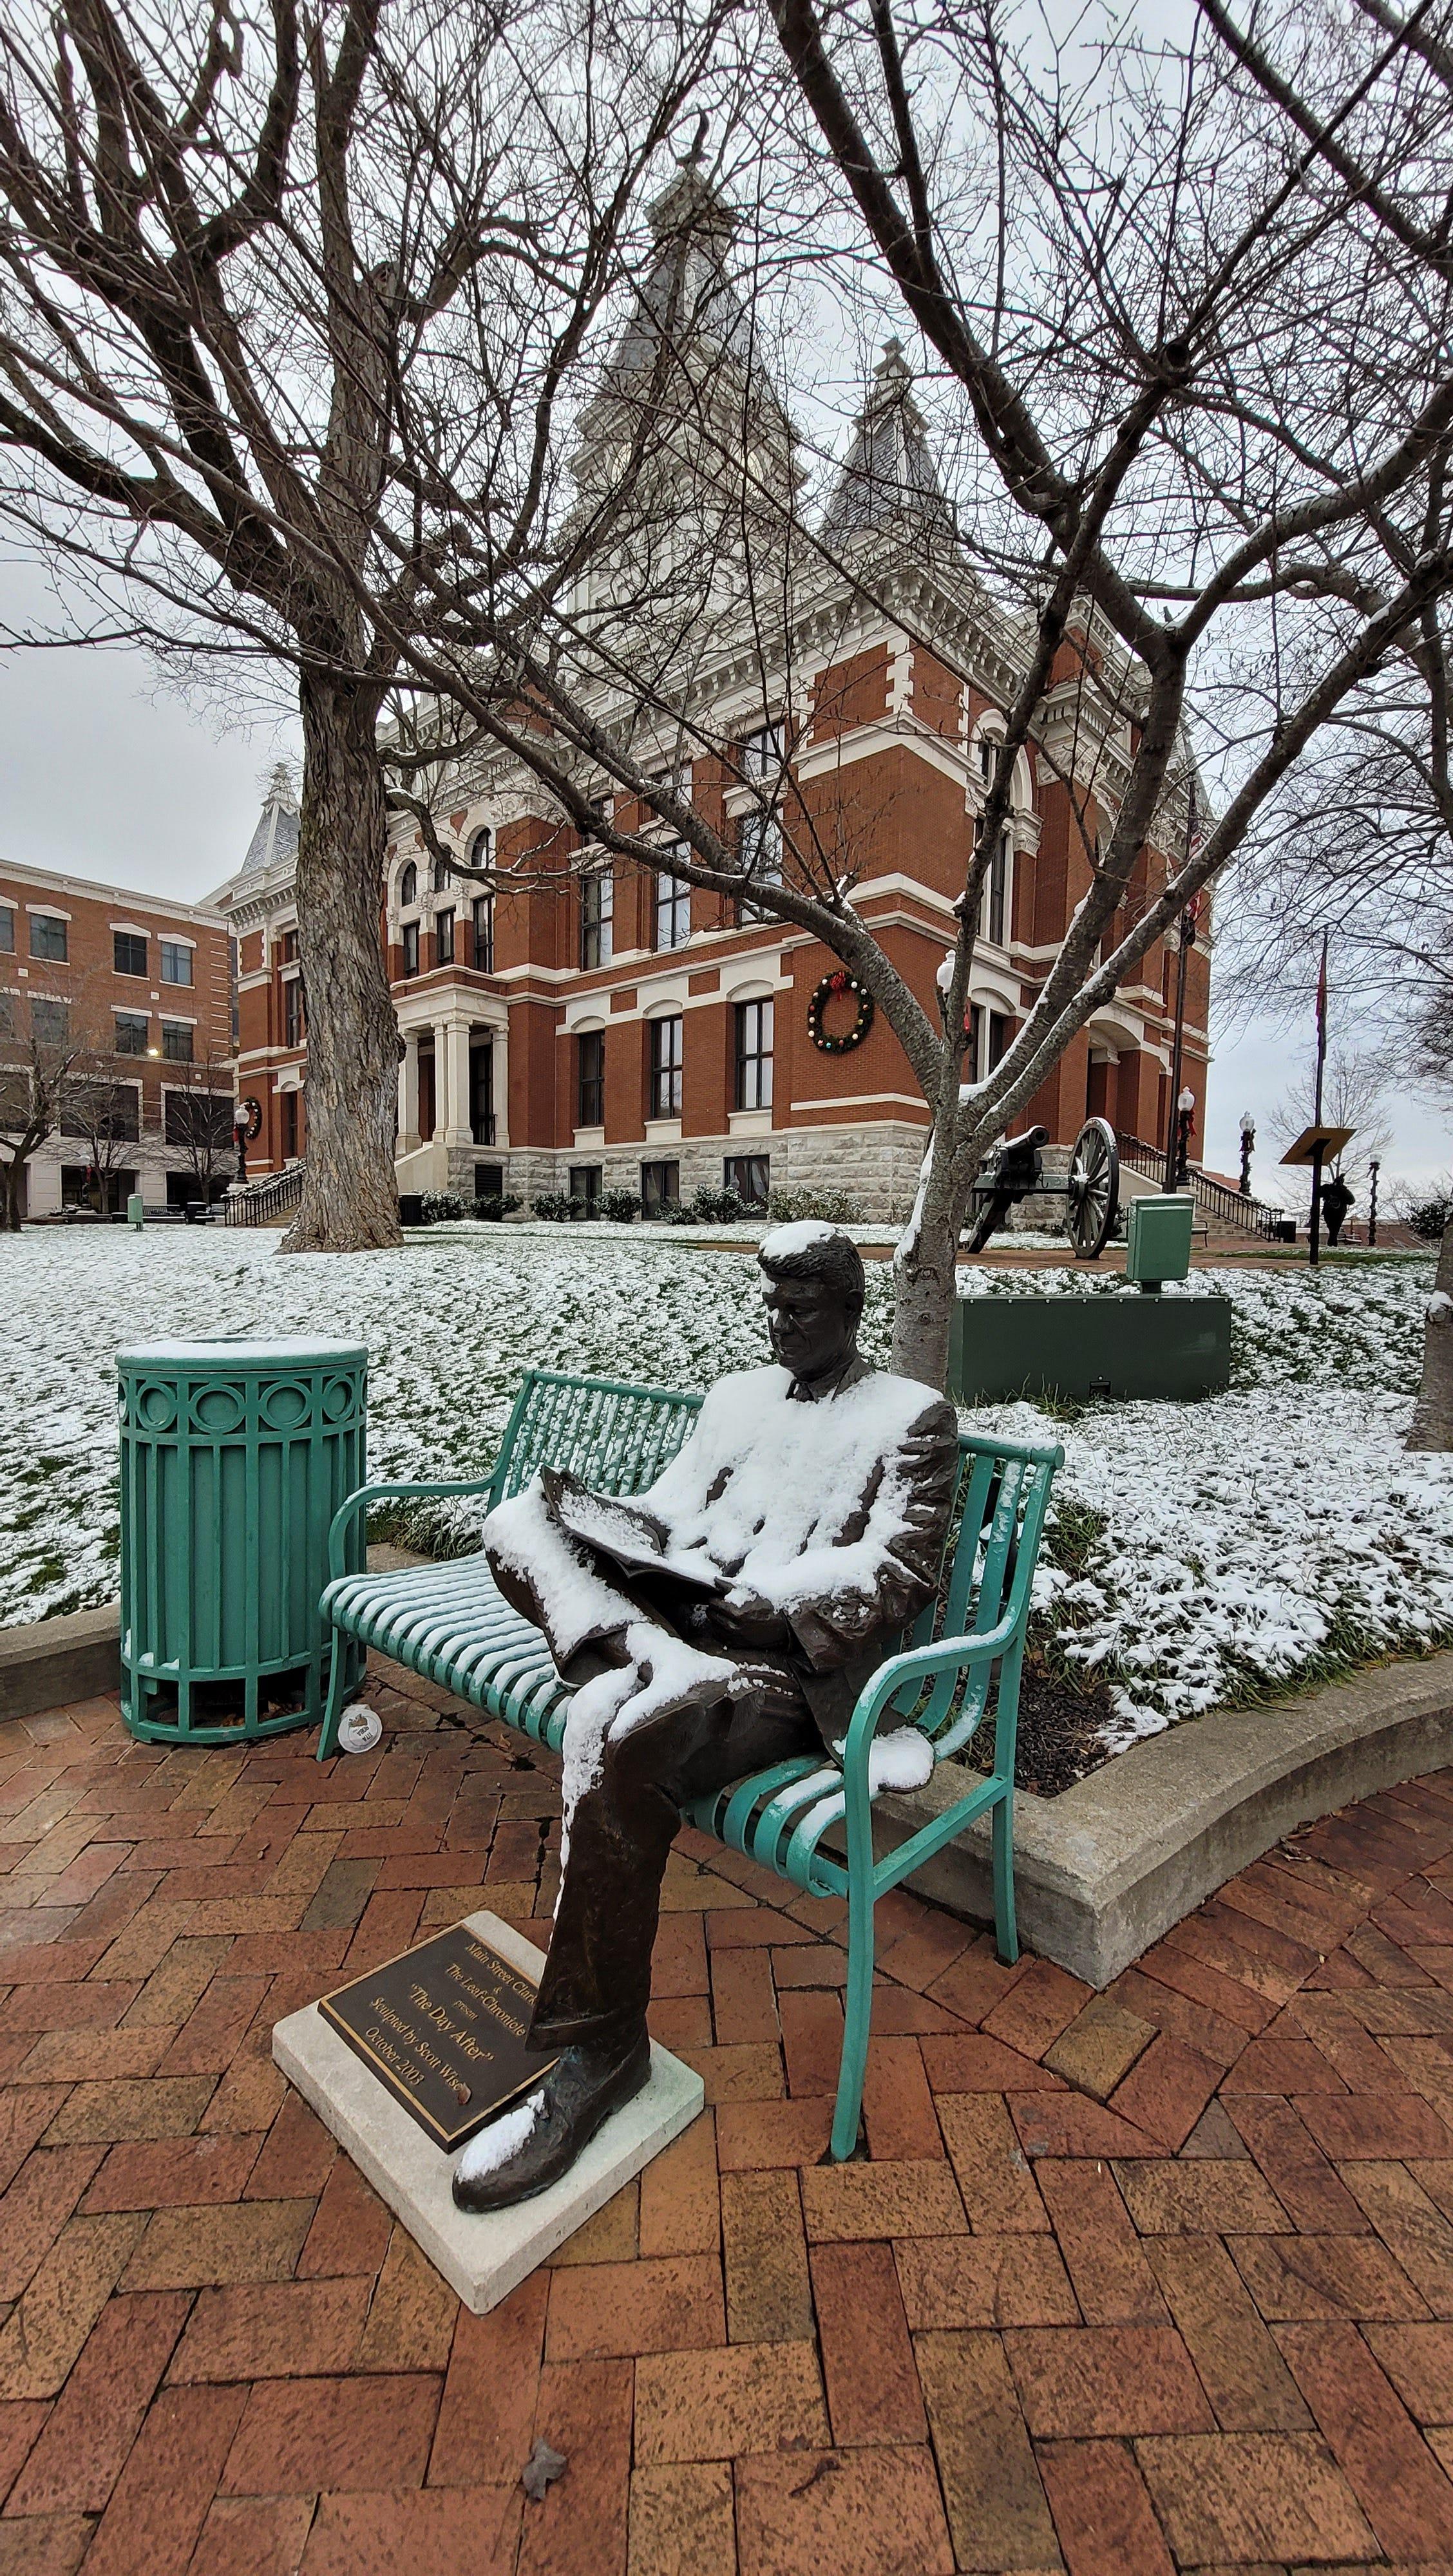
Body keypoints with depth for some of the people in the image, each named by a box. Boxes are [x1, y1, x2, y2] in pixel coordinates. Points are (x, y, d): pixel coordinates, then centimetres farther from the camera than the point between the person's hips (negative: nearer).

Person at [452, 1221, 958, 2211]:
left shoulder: (913, 1415, 3)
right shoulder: (738, 1394, 21)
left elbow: (897, 1576, -7)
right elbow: (670, 1514, 17)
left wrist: (742, 1593, -17)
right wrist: (588, 1509, -5)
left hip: (792, 1662, -6)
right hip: (683, 1617, 6)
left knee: (619, 1734, -33)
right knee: (517, 1522, -11)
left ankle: (600, 2052, -12)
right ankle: (644, 1658, -31)